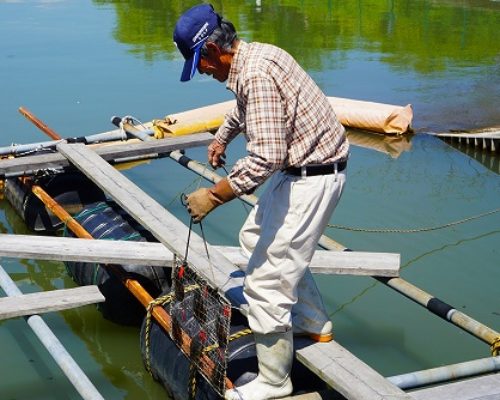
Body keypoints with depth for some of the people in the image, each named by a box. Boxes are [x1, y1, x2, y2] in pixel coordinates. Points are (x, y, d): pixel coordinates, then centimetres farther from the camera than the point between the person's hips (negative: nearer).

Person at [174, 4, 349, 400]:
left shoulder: (254, 74, -26)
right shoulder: (257, 53, 7)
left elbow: (265, 158, -32)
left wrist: (214, 196, -25)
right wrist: (222, 136, 38)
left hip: (312, 179, -11)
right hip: (300, 166, 11)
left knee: (266, 279, -5)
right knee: (256, 237, 28)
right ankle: (314, 323, 39)